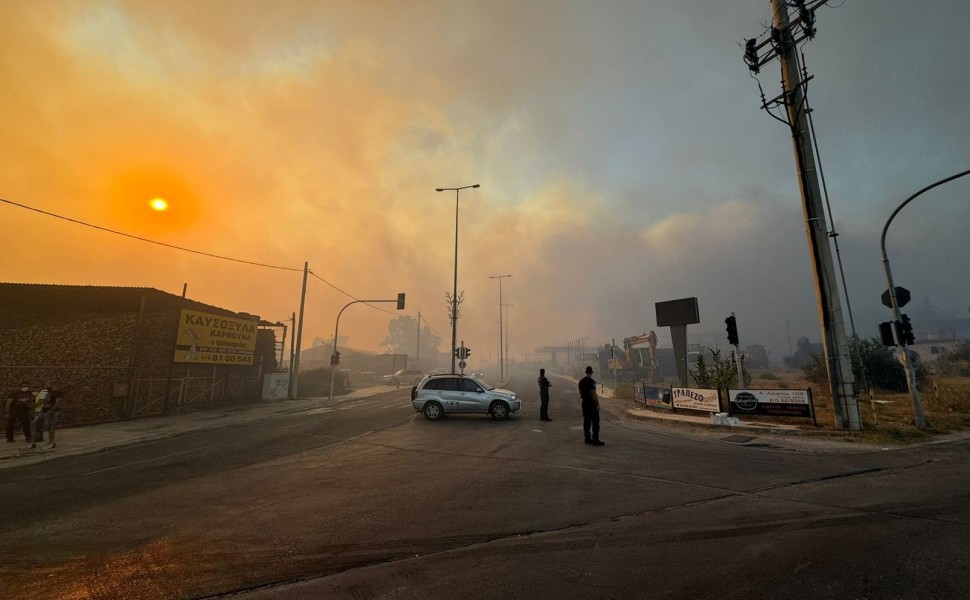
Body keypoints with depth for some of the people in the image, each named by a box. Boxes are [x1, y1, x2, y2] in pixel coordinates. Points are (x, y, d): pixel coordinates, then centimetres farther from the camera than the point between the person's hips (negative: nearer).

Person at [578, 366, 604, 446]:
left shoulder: (581, 381, 9)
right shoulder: (591, 381, -16)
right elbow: (593, 394, -20)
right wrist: (597, 404, -16)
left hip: (585, 403, 8)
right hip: (592, 404, -8)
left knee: (586, 421, 12)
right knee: (595, 422, -3)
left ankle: (587, 439, 17)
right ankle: (595, 440, -3)